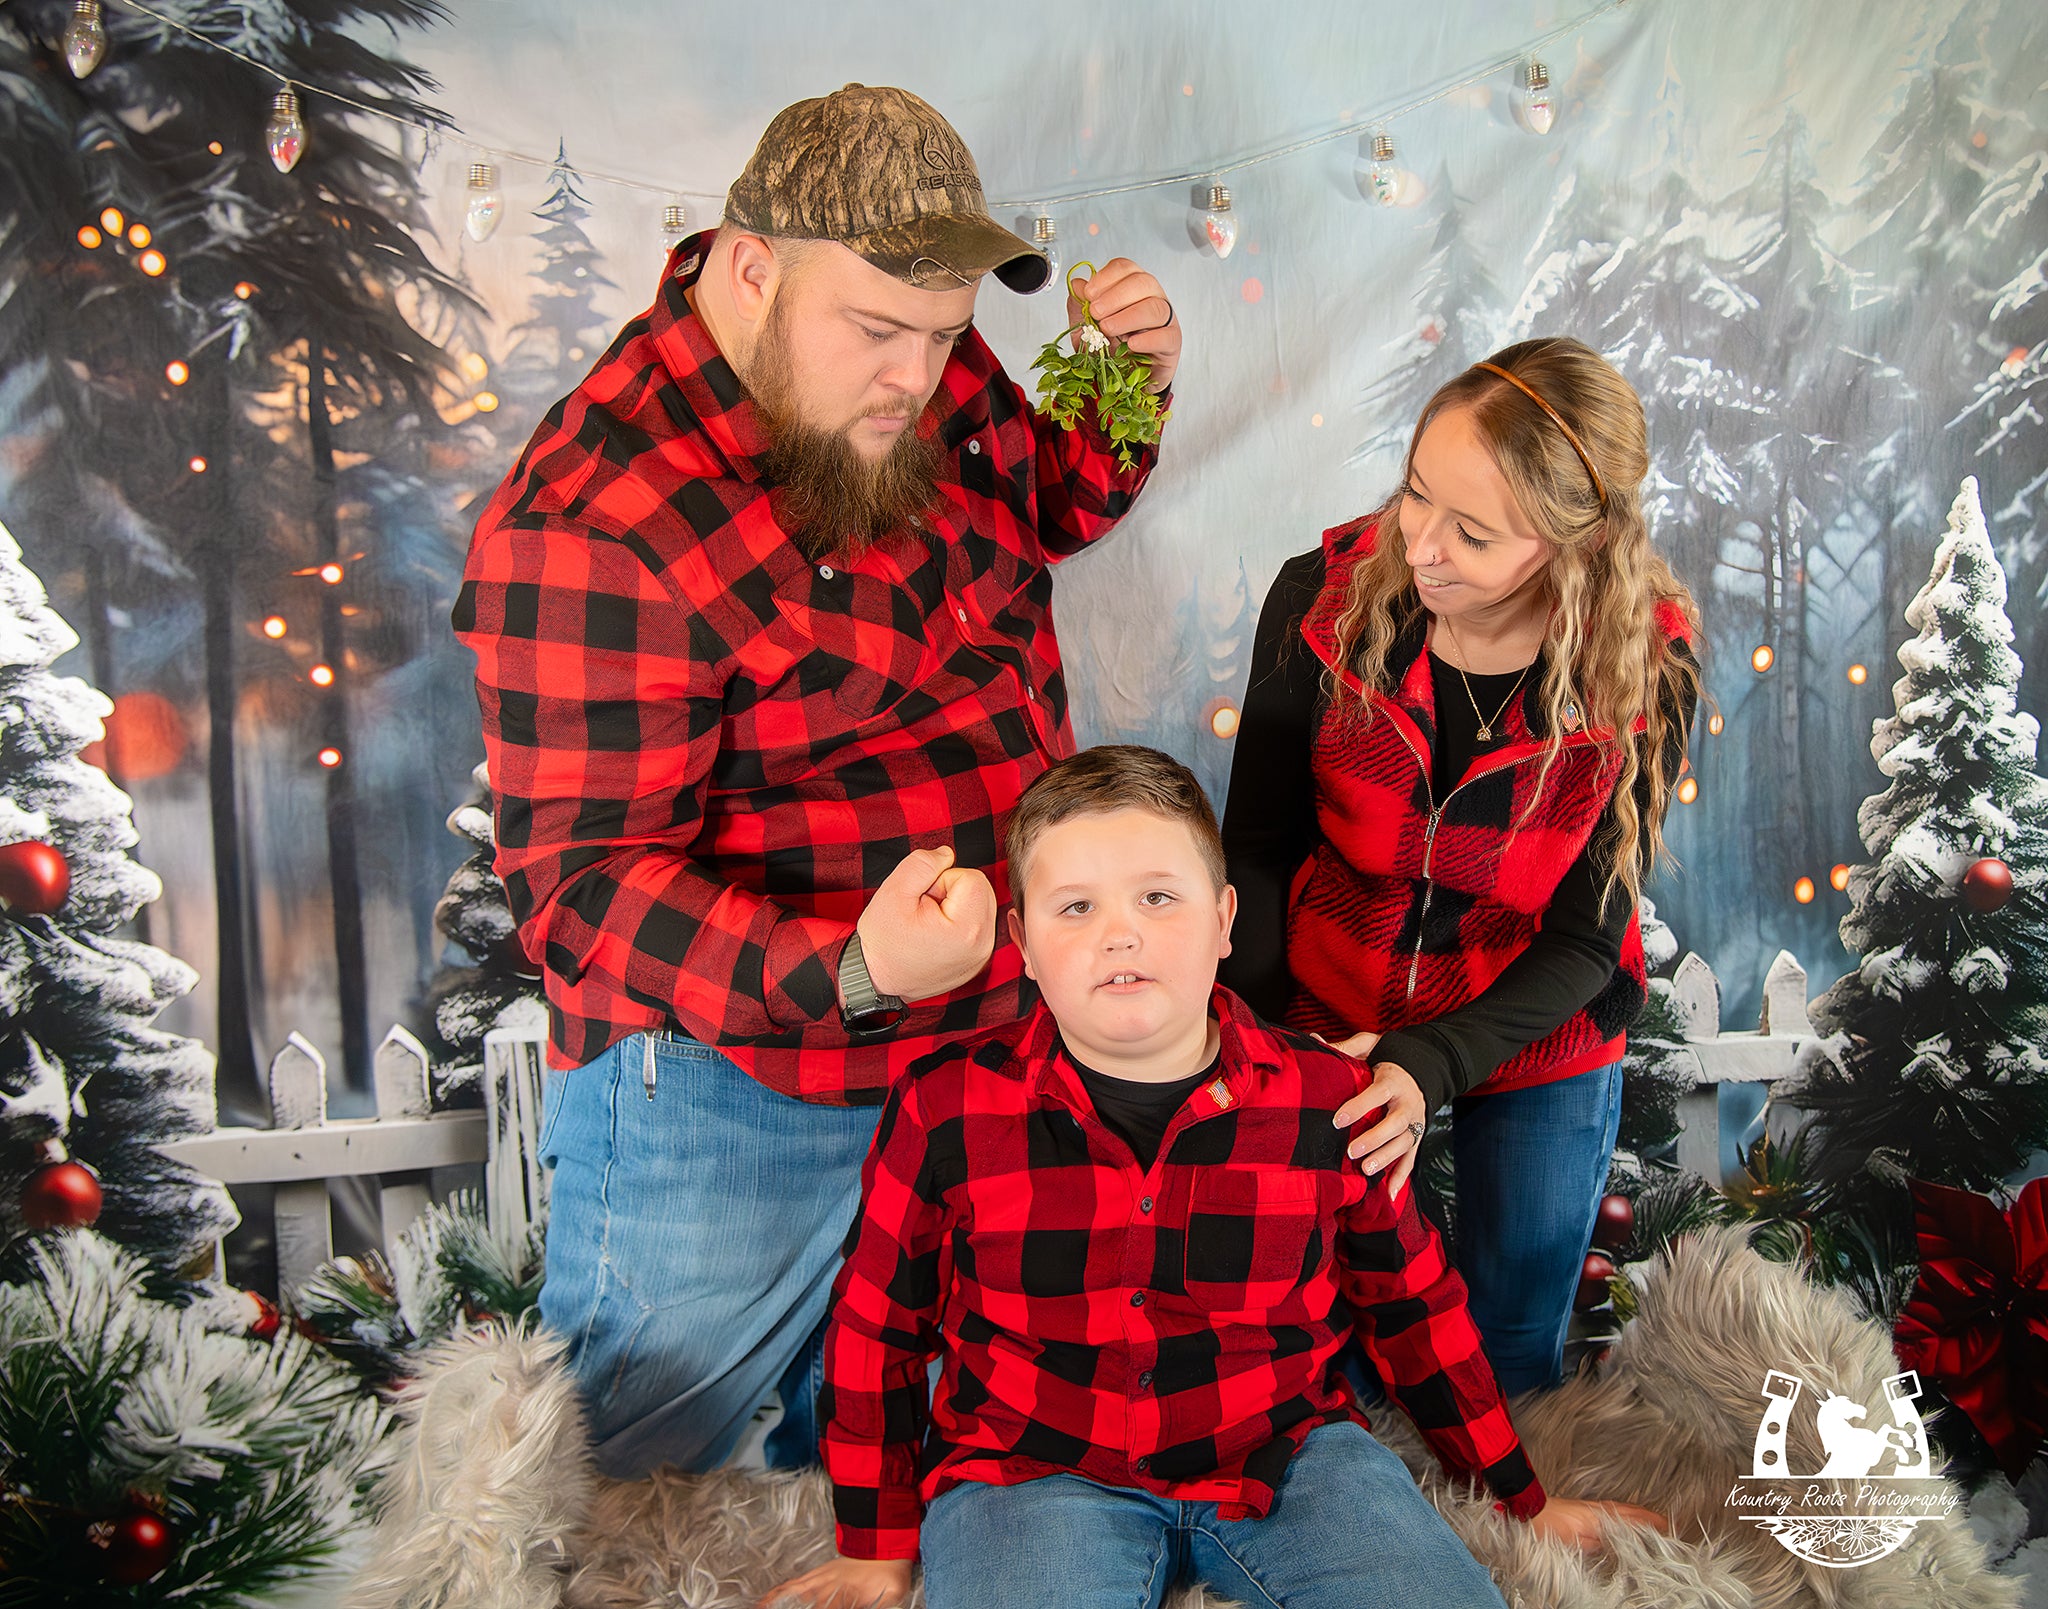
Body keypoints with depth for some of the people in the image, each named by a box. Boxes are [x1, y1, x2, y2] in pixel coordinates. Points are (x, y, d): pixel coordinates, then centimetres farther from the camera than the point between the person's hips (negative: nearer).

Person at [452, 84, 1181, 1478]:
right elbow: (585, 891, -24)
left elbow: (1040, 512, 19)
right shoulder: (593, 526, -26)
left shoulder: (919, 380, -2)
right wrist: (845, 974, -39)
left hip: (980, 1044, 7)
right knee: (610, 1474, 14)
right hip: (731, 1081, -7)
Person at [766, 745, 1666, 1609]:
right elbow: (874, 1329, 4)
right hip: (1033, 1473, -3)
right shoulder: (945, 1112, -10)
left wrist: (1524, 1500, 18)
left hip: (1283, 1452, 3)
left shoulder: (1326, 1100, -4)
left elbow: (1413, 1306, 11)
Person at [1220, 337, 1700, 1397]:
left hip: (1532, 1051, 0)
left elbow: (1583, 939, -15)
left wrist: (1432, 1067, -28)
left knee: (1512, 1358, 16)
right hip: (1321, 1022, 1)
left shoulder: (1646, 671, -21)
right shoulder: (1326, 596, -19)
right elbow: (1257, 844, -10)